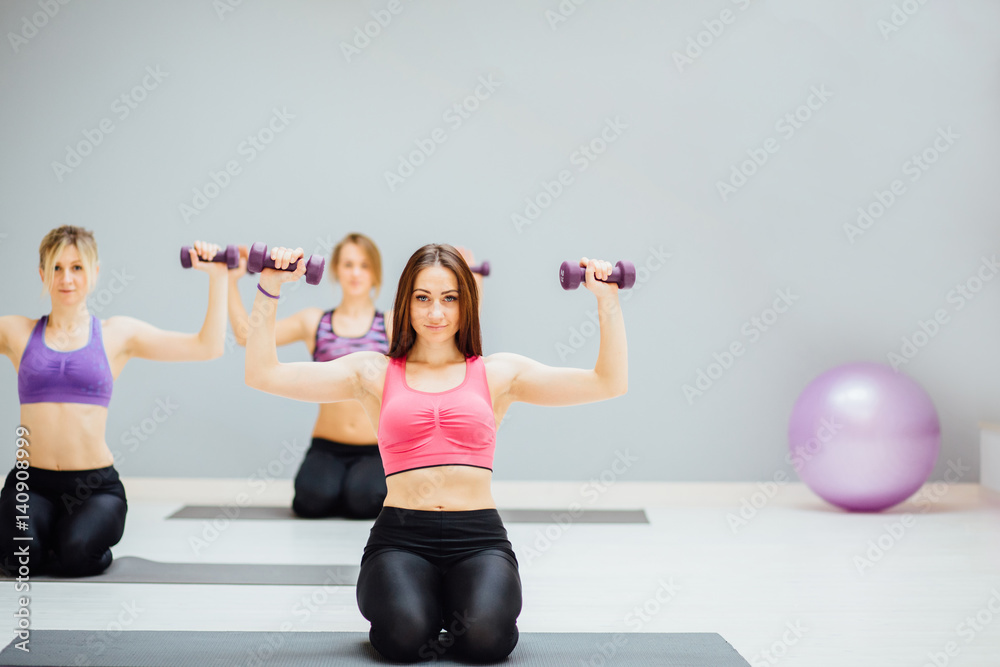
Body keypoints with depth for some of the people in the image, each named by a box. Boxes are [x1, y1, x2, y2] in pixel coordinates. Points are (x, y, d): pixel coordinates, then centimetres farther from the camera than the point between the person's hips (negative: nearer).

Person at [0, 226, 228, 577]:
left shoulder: (118, 334, 7)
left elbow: (208, 346, 5)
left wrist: (217, 277, 0)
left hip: (95, 485, 0)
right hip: (31, 481, 1)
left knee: (78, 553, -29)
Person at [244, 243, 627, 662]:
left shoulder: (499, 372, 13)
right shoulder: (373, 373, 12)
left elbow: (609, 383, 9)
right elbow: (263, 374, 7)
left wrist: (606, 298, 2)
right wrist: (269, 288, 0)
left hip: (479, 537, 0)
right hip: (400, 536, 0)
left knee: (486, 635, -30)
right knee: (404, 634, -30)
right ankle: (425, 603, 7)